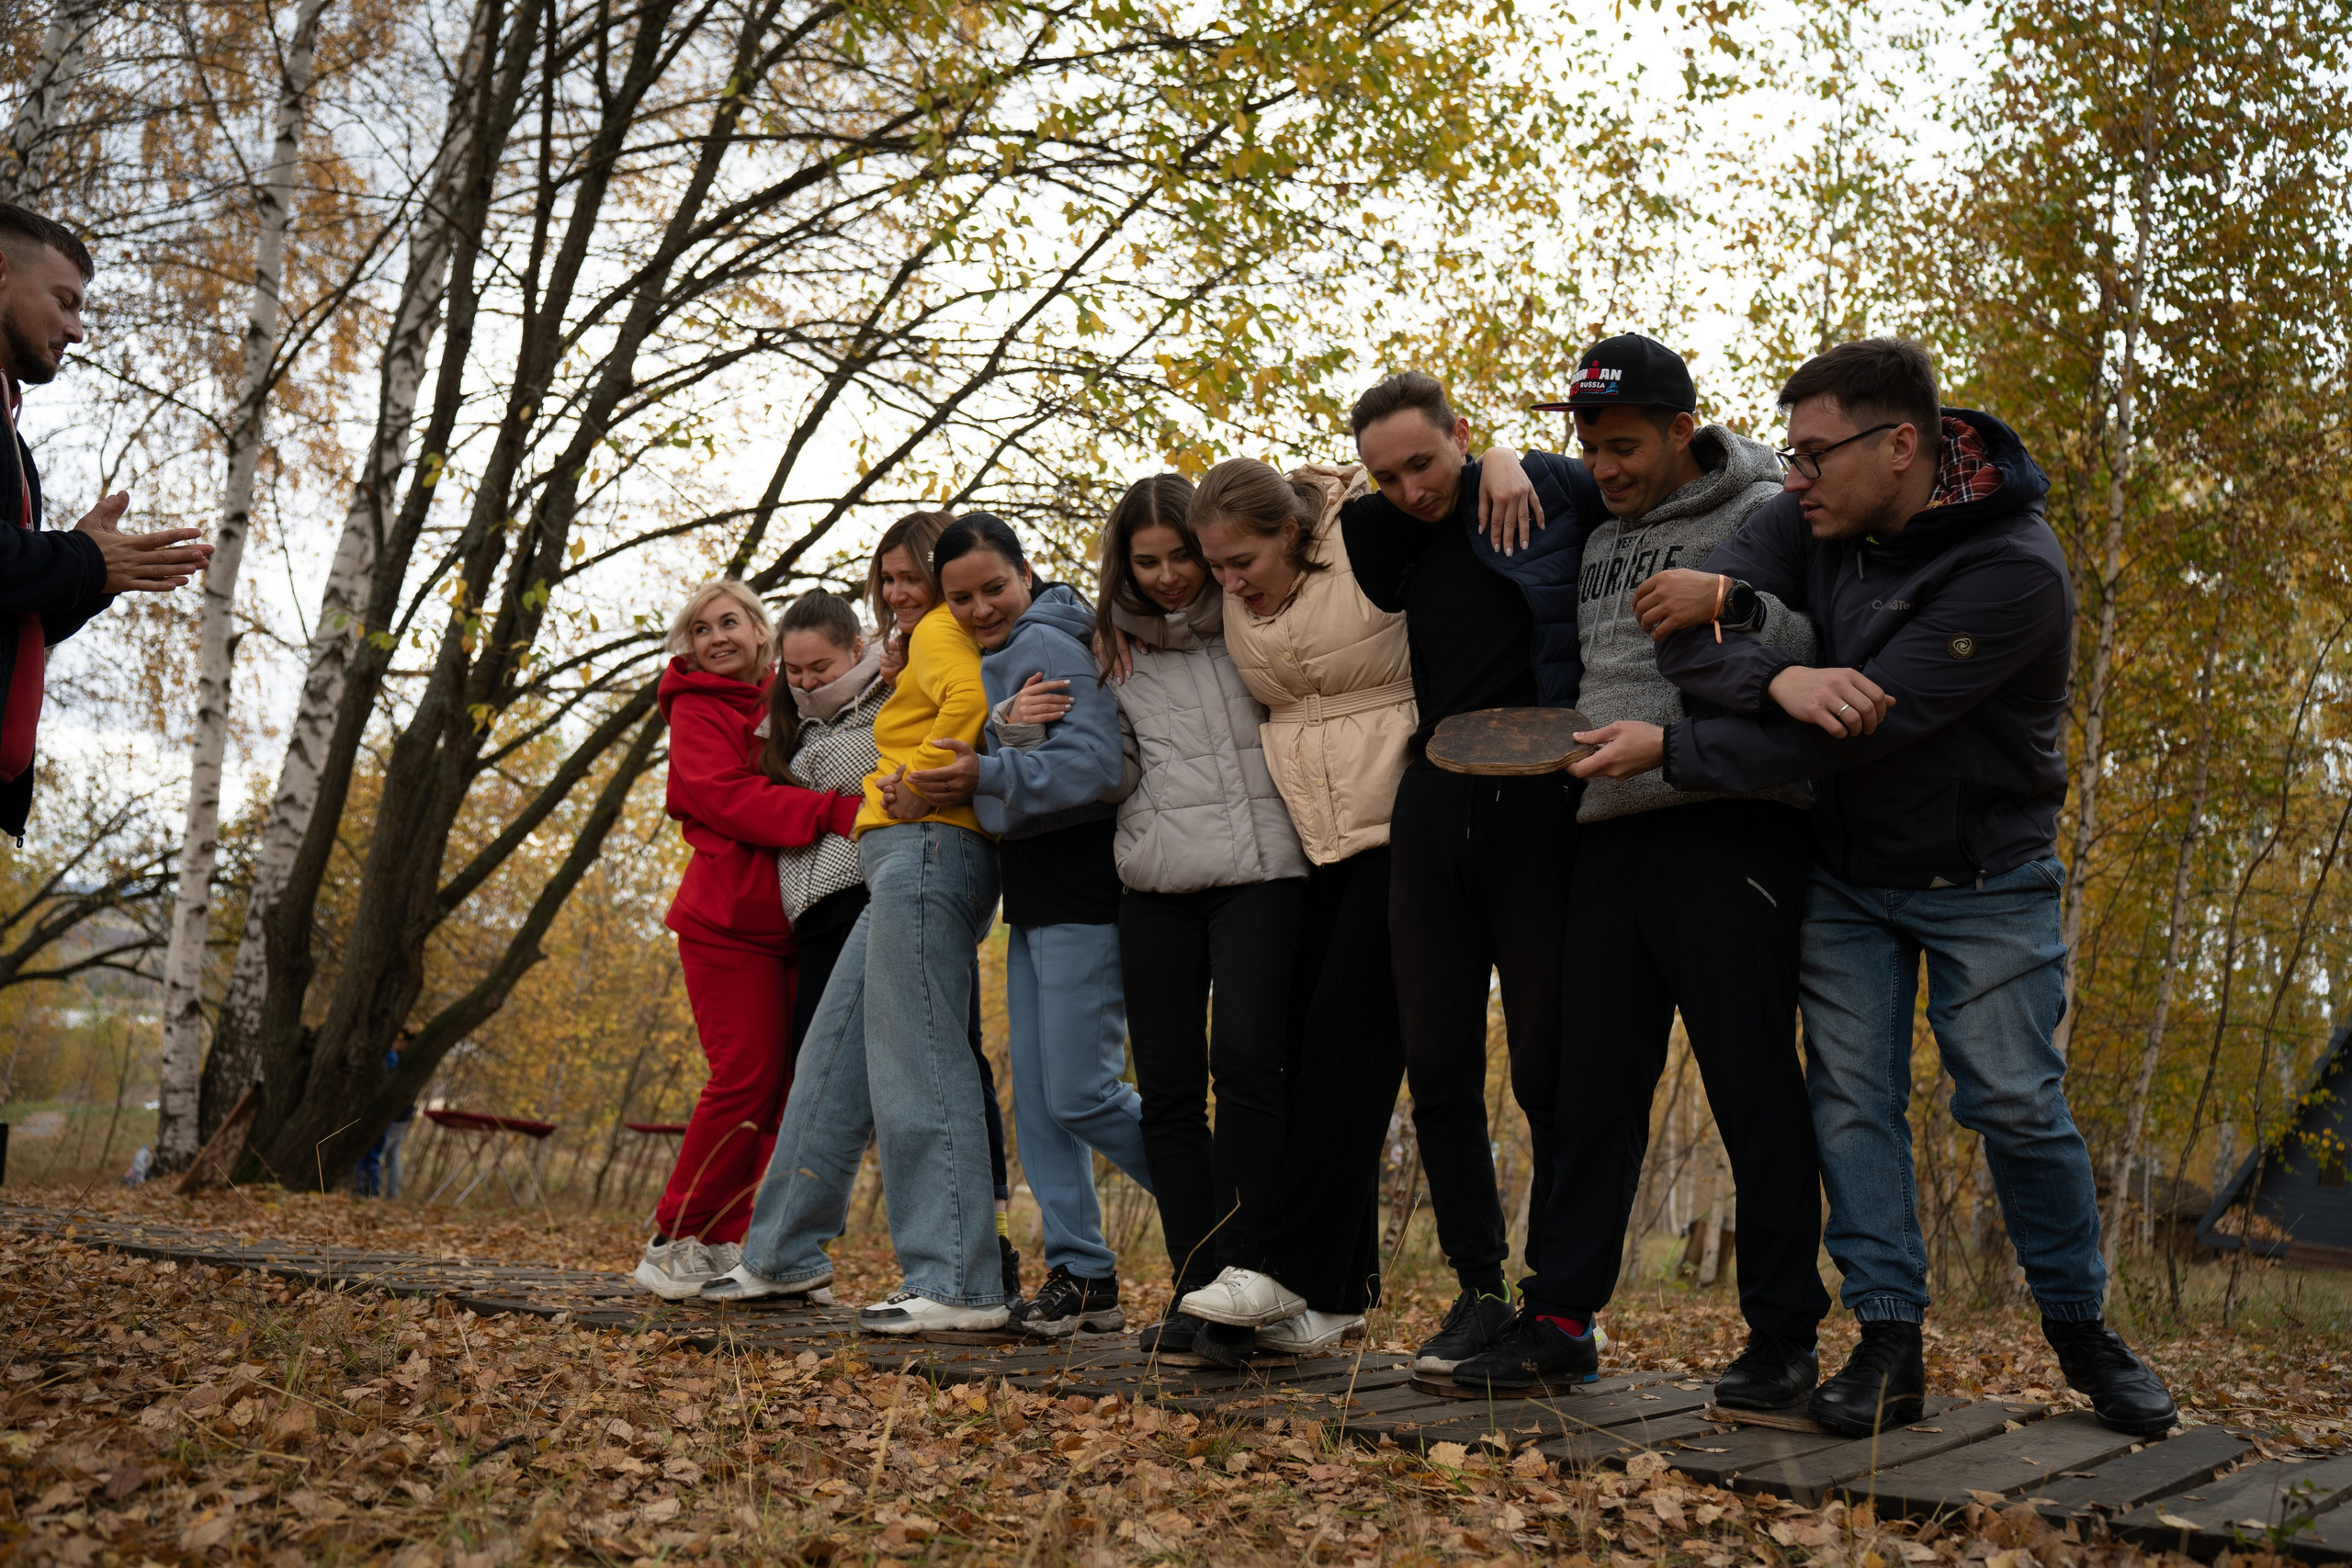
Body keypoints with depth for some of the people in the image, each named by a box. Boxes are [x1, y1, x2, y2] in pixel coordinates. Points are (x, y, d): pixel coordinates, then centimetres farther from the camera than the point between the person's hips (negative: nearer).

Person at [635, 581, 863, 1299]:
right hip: (728, 920, -5)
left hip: (794, 920, 5)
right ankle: (674, 1242, 4)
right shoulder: (697, 709, 1)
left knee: (782, 1083, 3)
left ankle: (722, 1243, 13)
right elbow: (729, 798, -15)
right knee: (746, 1079, -10)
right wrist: (836, 811, -28)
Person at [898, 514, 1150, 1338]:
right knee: (1036, 1096, 8)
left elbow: (1098, 763, -22)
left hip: (1081, 890, -10)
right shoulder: (989, 661, 17)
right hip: (1032, 897, 10)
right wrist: (929, 791, 0)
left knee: (1080, 1093, -8)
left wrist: (988, 775, -29)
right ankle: (1082, 1275, 14)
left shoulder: (1047, 645, -12)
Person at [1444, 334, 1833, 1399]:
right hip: (1609, 836, 6)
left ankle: (1783, 1338, 8)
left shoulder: (1765, 516, 0)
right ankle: (1559, 1318, 14)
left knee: (1756, 1090, -2)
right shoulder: (1597, 537, 19)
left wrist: (1738, 607, -26)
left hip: (1731, 830, -6)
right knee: (1591, 1090, 7)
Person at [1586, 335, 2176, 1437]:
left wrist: (1669, 750, -30)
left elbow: (1858, 730, -31)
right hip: (1844, 871, 5)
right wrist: (1780, 676, -36)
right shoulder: (1812, 523, -6)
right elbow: (1683, 630, -16)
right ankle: (1889, 1339, 6)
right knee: (1851, 1100, 0)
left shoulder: (2012, 569, -25)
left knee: (2017, 1104, -1)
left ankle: (2080, 1325, 20)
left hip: (1982, 880, -4)